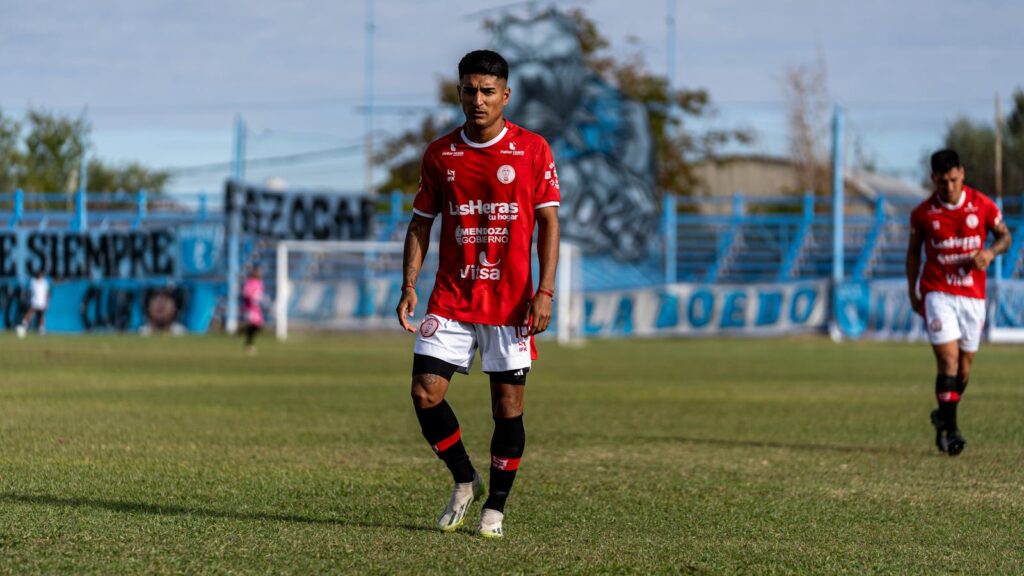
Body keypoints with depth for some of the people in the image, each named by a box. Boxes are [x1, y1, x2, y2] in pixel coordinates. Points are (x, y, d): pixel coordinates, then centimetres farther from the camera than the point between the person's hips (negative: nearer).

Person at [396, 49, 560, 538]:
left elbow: (548, 222, -1)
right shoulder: (440, 154, 5)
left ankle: (495, 507, 13)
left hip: (511, 300, -2)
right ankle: (464, 480, 15)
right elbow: (421, 223, 10)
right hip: (450, 298, 2)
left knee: (508, 403, -1)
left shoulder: (532, 150, -2)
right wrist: (409, 286, 0)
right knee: (425, 392, -7)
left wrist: (545, 291, -10)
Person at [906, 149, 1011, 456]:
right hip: (938, 294, -2)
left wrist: (990, 252, -13)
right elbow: (913, 252, 9)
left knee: (964, 366, 8)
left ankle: (943, 416, 31)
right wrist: (913, 293, 6)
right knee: (948, 359, -16)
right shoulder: (922, 214, -3)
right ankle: (949, 430, -15)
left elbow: (1004, 235, 8)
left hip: (972, 295, 2)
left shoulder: (981, 204, -2)